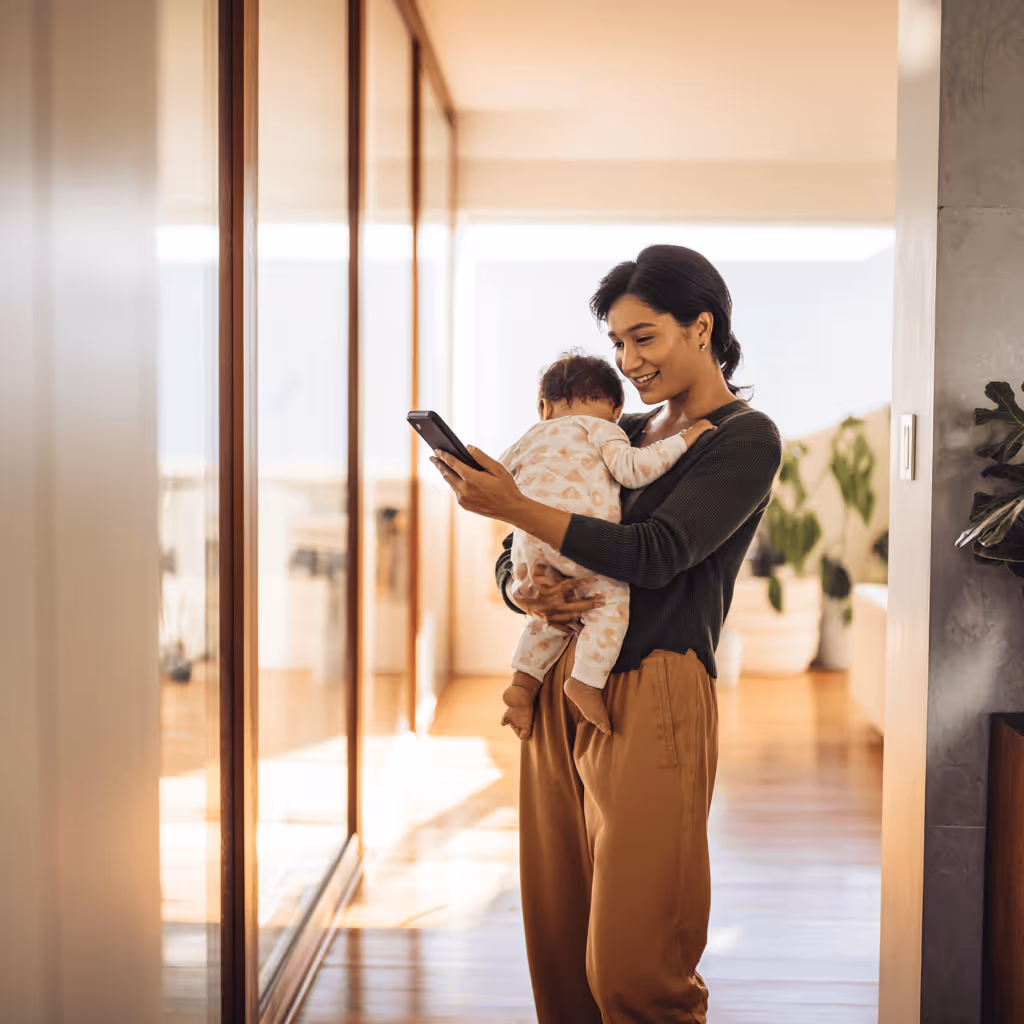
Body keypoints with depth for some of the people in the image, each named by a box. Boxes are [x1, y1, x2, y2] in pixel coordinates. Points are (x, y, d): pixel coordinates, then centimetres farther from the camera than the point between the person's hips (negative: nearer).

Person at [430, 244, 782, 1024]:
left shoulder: (747, 439, 0)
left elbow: (655, 553, -14)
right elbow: (516, 562, 20)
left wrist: (517, 507, -18)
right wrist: (524, 593, -3)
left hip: (652, 699, -6)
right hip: (560, 693, 6)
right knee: (555, 946, 9)